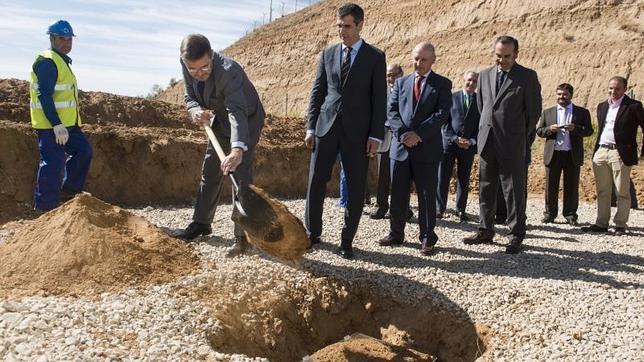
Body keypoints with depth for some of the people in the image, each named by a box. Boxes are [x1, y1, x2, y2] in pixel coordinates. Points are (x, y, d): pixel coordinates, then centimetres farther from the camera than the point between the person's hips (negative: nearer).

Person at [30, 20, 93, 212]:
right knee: (53, 164, -8)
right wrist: (57, 126, -27)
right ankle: (45, 208, 0)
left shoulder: (62, 61, 19)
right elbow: (44, 96, -21)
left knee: (83, 150, 10)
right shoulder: (47, 62, -13)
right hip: (50, 125, -10)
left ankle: (69, 192, 21)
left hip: (67, 123, 10)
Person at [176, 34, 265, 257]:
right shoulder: (186, 64, -18)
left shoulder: (228, 71, -39)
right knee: (210, 171, 16)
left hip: (246, 120, -7)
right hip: (220, 118, 7)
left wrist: (237, 149, -66)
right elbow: (189, 96, -5)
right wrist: (195, 111, -29)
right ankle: (201, 223, 32)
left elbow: (238, 113, -51)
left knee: (240, 175, -14)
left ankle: (242, 237, -6)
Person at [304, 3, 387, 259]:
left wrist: (376, 135, -8)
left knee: (355, 188, 2)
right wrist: (311, 126, 4)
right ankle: (312, 233, 19)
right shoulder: (328, 53, 10)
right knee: (316, 182, 4)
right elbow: (317, 92, 11)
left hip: (357, 130, -2)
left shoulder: (375, 57, 1)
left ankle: (347, 241, 13)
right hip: (326, 126, 3)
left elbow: (379, 99, -2)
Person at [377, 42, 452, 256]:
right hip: (400, 147, 3)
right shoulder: (401, 82, 13)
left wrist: (418, 134, -15)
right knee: (398, 195, 9)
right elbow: (392, 111, 5)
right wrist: (403, 134, -11)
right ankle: (396, 234, 21)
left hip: (427, 149, -3)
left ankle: (427, 239, 11)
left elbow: (441, 115, -7)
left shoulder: (442, 84, 3)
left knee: (427, 196, 2)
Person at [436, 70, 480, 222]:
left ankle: (461, 210, 14)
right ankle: (439, 208, 8)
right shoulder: (452, 97, 3)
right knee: (443, 177, -1)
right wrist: (455, 138, -10)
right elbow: (444, 121, 0)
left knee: (464, 179, 6)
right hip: (449, 142, -1)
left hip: (469, 145, 1)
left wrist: (471, 141, -8)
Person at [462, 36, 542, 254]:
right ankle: (485, 231, 21)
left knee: (514, 191, -1)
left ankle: (516, 236, 6)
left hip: (512, 144, -5)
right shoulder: (484, 76, 11)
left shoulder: (527, 77, -3)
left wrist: (521, 136, 6)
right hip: (487, 141, 5)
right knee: (486, 189, 11)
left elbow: (534, 109, 1)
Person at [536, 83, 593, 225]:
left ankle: (570, 215, 12)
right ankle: (550, 214, 12)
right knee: (551, 186, 3)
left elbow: (589, 131, 2)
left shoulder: (582, 112, 8)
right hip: (553, 154, 1)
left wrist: (575, 128, -16)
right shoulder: (548, 112, 13)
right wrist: (549, 129, -10)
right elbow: (539, 131, 10)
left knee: (572, 187, 4)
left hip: (573, 155, -1)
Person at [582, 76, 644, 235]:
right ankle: (601, 224, 18)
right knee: (602, 192, 11)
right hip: (601, 152, 6)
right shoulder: (602, 106, 15)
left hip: (620, 154, -6)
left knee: (622, 192, 1)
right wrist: (596, 151, 16)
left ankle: (620, 225, 8)